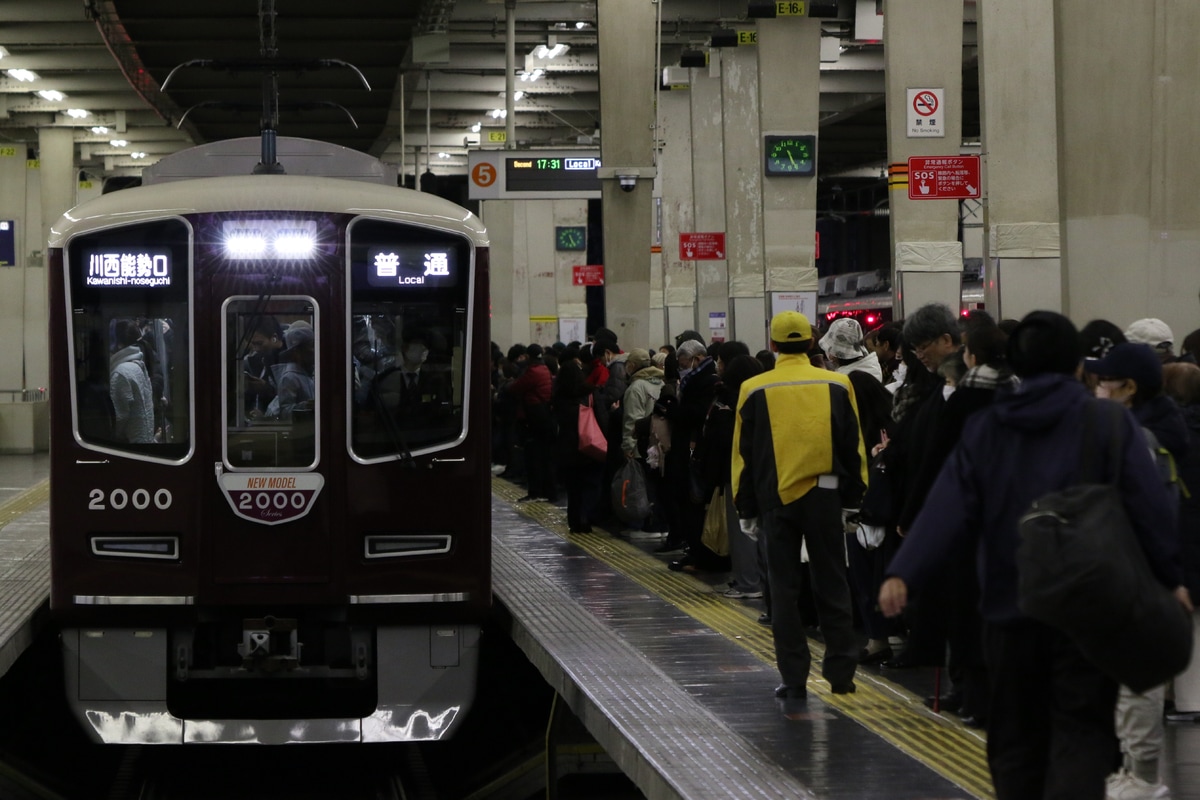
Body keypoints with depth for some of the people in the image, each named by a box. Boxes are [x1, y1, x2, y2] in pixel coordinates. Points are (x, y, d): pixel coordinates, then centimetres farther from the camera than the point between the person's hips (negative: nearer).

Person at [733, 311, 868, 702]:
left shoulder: (754, 390, -2)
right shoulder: (836, 385, 0)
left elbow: (743, 453, 2)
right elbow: (854, 447, 5)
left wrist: (745, 508, 9)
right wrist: (855, 497, 13)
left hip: (776, 497, -1)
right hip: (824, 496, 1)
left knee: (784, 588, 5)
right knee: (832, 584, 11)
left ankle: (794, 679, 4)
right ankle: (841, 670, 12)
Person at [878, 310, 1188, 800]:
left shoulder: (984, 429, 5)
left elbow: (948, 509, -5)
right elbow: (1147, 505, -6)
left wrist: (903, 574, -11)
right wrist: (1171, 577, 1)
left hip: (1010, 606, 3)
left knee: (1015, 738, 13)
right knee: (1082, 732, -4)